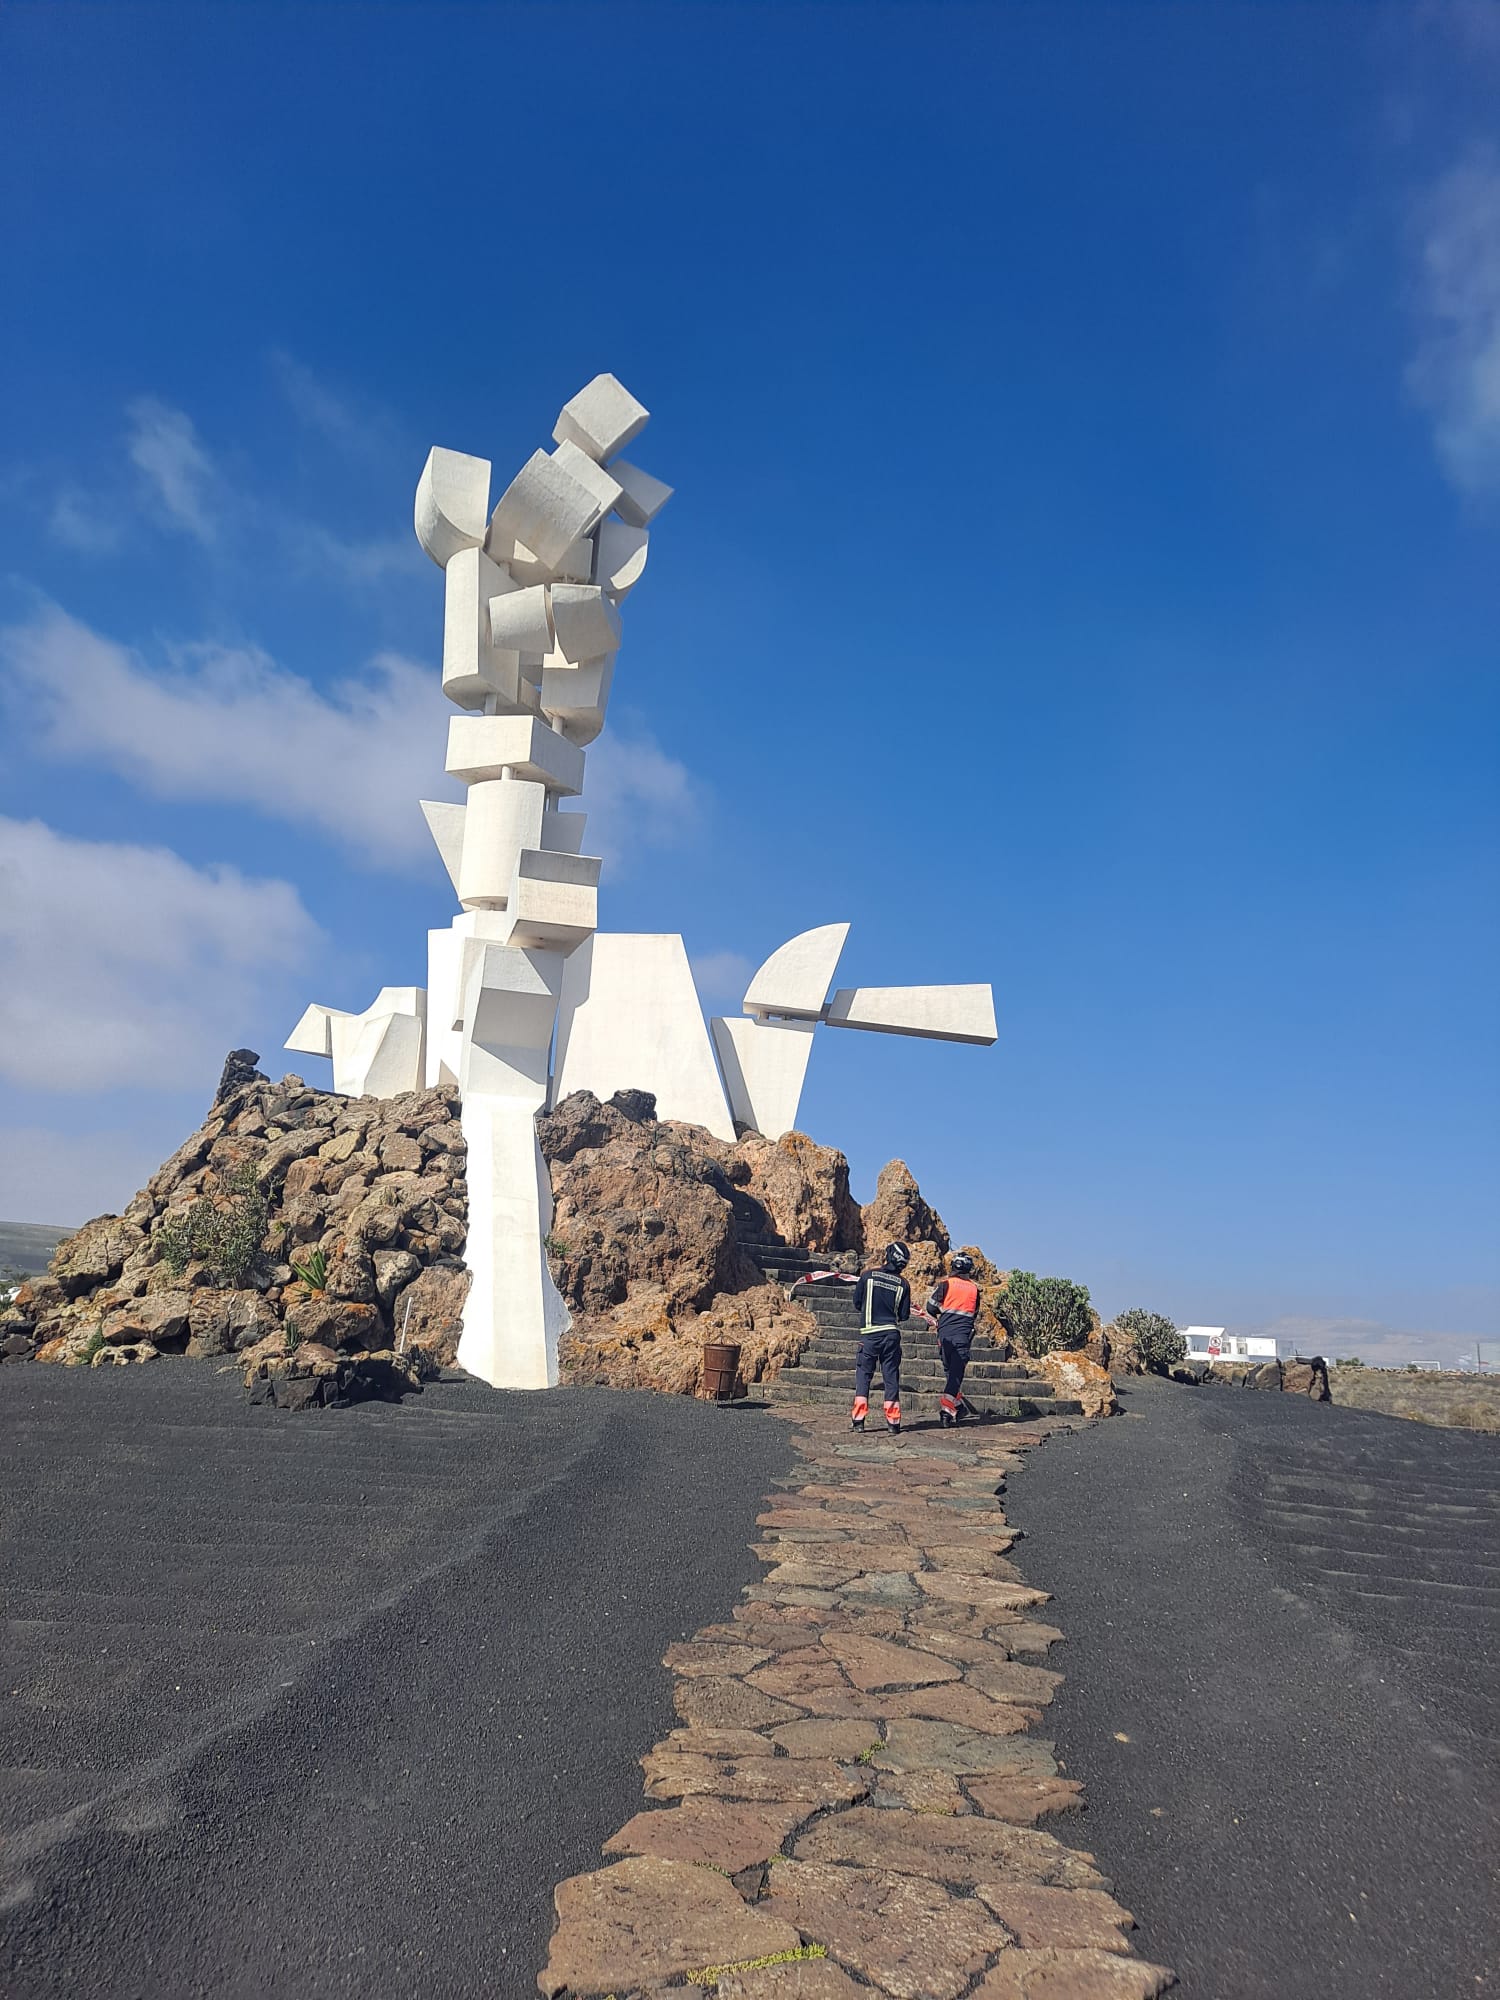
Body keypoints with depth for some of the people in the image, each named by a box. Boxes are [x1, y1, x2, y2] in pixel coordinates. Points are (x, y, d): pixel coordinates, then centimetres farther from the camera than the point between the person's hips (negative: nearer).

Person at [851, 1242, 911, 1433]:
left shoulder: (868, 1275, -5)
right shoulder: (903, 1284, 0)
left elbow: (856, 1303, 4)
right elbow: (904, 1315, 2)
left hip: (870, 1333, -1)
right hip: (892, 1334, 1)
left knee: (863, 1374, 6)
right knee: (891, 1376, 8)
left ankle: (858, 1419, -1)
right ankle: (893, 1420, 8)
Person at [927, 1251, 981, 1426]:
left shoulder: (945, 1284, -2)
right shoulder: (974, 1289, 6)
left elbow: (931, 1307, -3)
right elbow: (975, 1313, 15)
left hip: (945, 1333, 0)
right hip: (964, 1334, 0)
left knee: (949, 1370, 16)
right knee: (957, 1372, -3)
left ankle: (958, 1405, 21)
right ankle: (946, 1408, -16)